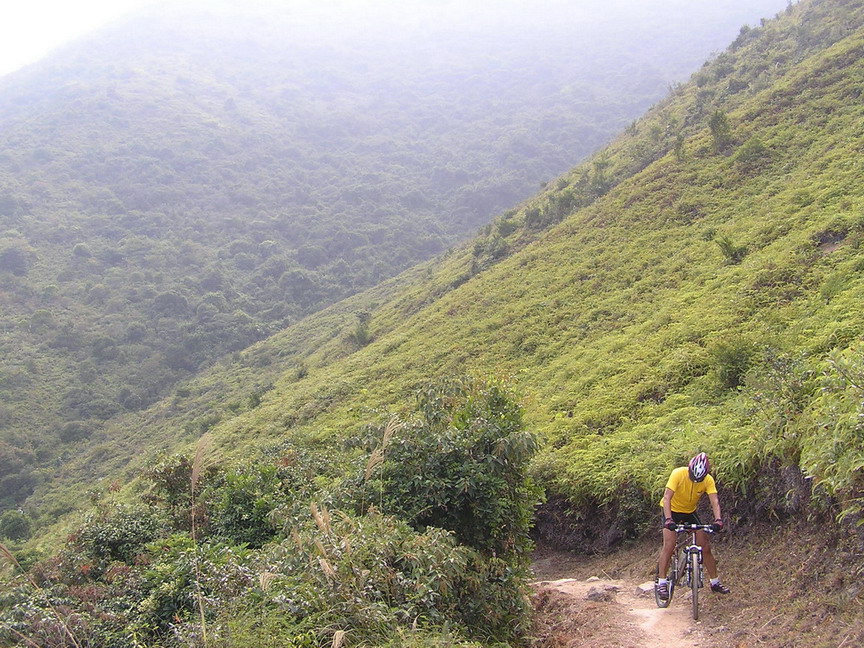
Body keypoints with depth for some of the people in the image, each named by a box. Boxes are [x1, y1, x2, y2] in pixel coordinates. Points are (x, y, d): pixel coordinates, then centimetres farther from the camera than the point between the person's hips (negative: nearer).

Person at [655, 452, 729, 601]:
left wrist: (718, 520, -44)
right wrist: (668, 519, -48)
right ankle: (662, 583, -13)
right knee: (669, 545, -18)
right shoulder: (678, 474, -29)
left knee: (705, 546, -2)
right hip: (672, 510, -3)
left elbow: (714, 501, -26)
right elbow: (667, 497, -36)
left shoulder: (708, 480, -19)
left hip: (690, 512, 4)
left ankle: (715, 582, 11)